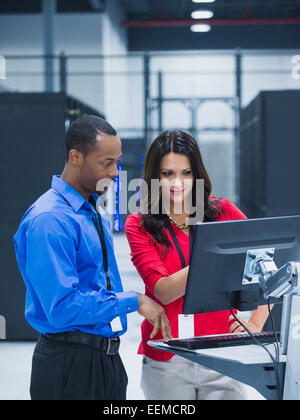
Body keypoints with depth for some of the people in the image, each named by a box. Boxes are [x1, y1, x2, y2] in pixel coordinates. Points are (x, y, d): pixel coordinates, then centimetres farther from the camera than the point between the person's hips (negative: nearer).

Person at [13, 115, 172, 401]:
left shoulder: (96, 214, 12)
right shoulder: (48, 221, -18)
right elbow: (63, 307, -24)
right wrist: (133, 301, -19)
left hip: (107, 357, 8)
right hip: (70, 363, -8)